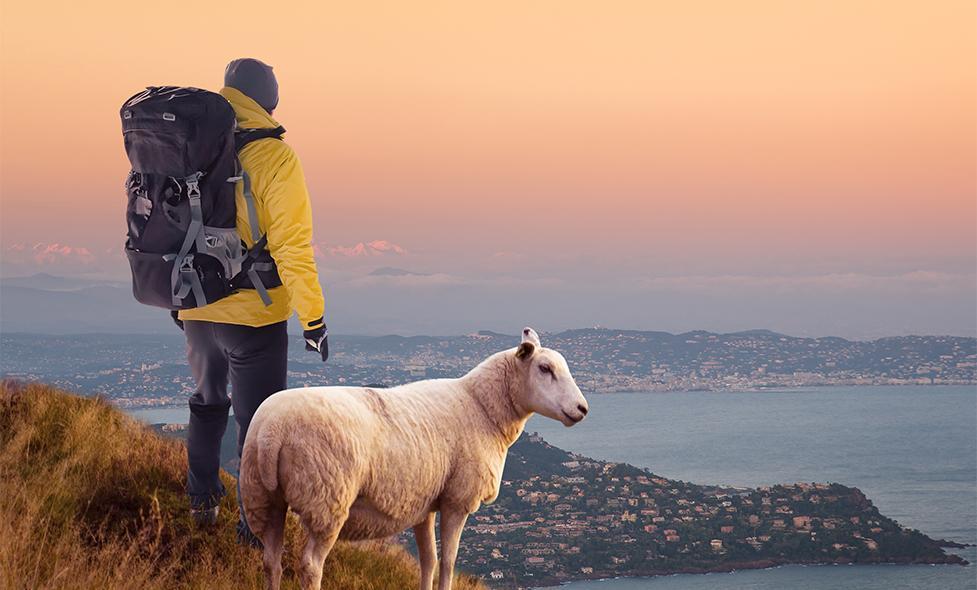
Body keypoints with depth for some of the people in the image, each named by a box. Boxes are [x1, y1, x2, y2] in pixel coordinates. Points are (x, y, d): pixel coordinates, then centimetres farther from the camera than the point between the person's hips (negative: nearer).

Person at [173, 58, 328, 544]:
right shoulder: (272, 155, -16)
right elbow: (292, 245, -18)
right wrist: (312, 317, -9)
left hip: (196, 309, 5)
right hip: (254, 315, -5)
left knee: (208, 403, 26)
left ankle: (202, 501, 37)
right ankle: (255, 529, 8)